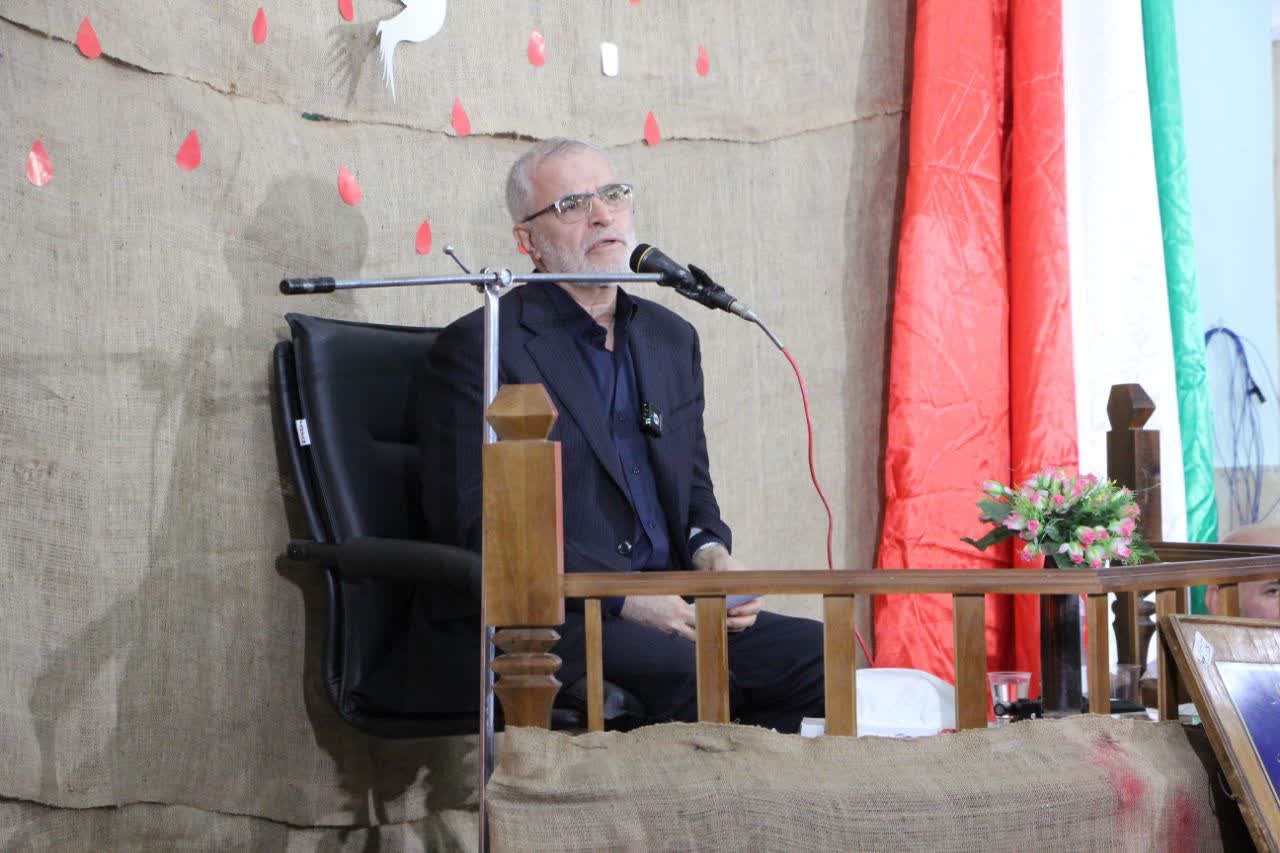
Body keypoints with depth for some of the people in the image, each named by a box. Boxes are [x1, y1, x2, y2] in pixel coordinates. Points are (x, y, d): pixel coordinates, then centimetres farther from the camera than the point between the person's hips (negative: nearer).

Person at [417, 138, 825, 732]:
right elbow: (474, 522, -11)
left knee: (818, 655, -16)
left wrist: (711, 552, 2)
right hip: (549, 617, -7)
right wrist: (621, 596, -17)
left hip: (671, 609, 7)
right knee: (696, 675, -32)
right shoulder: (477, 349, -3)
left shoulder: (671, 337, 20)